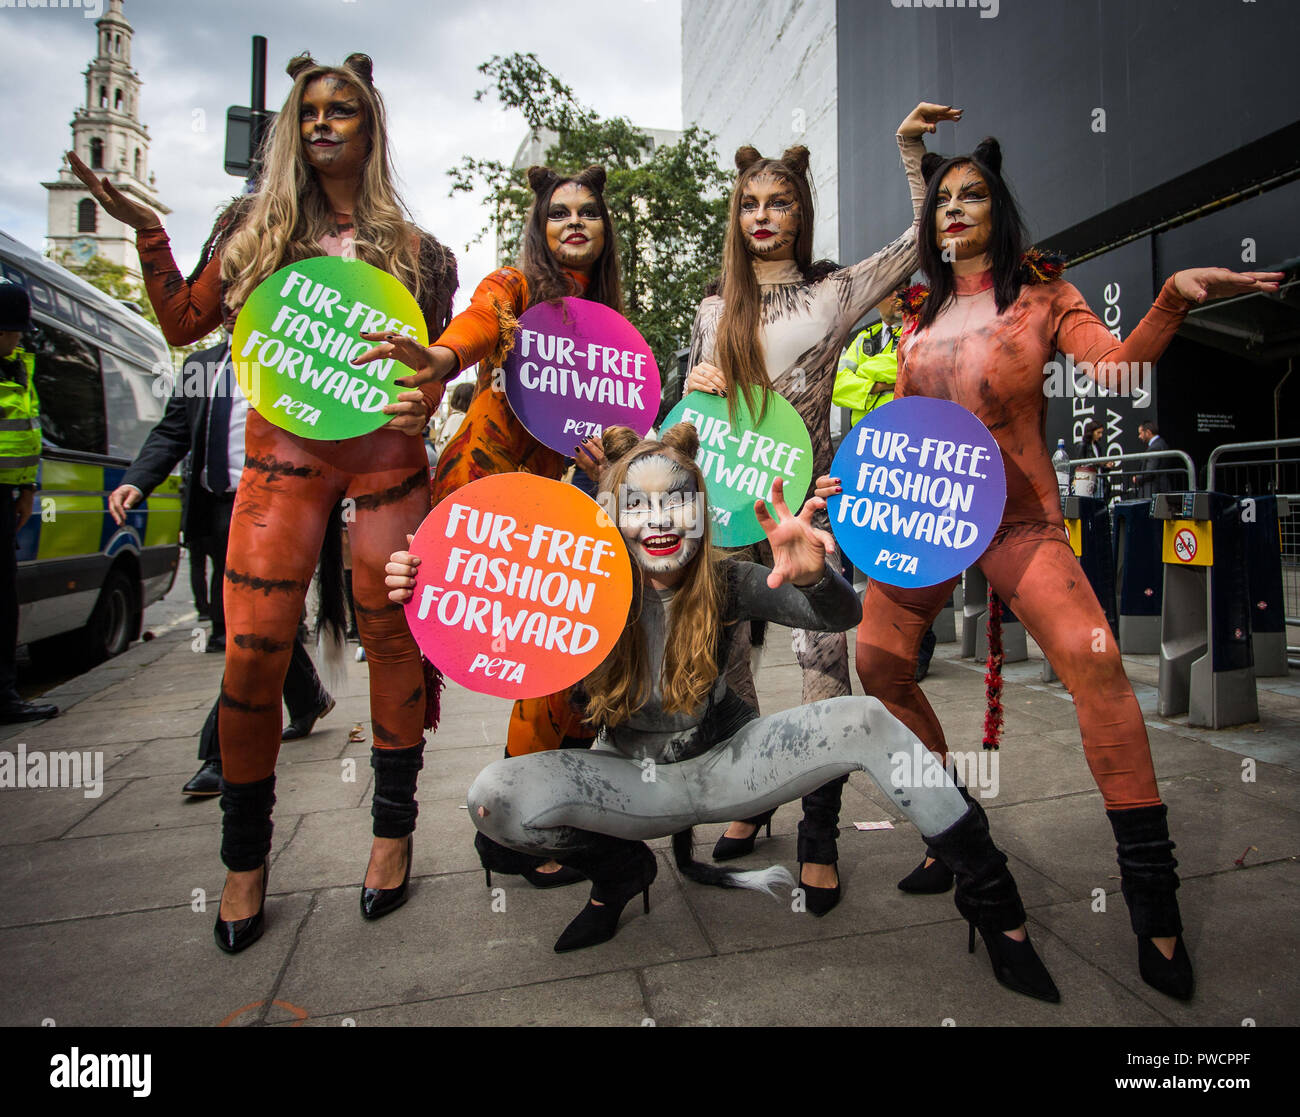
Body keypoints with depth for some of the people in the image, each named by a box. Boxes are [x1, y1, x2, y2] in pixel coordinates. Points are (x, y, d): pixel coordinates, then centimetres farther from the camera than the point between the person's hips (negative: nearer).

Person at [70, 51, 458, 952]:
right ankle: (246, 859, 17)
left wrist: (423, 401, -9)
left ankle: (394, 828, 23)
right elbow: (184, 324, 14)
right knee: (253, 654, -3)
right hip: (282, 453, 1)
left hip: (383, 454, 0)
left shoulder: (411, 248, 11)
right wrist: (147, 231, 3)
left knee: (393, 640, 3)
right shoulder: (256, 223, 14)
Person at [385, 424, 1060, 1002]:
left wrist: (813, 575, -48)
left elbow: (842, 617, -24)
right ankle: (619, 872, 6)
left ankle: (991, 899, -4)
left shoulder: (725, 583, -15)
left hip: (725, 761, 0)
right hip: (634, 780, 1)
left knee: (865, 722, -22)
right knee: (495, 798, -24)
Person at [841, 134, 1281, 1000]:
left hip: (1016, 514, -4)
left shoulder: (1042, 293, 6)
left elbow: (1114, 366, -10)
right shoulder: (921, 312, 15)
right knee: (877, 661, 0)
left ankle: (1151, 886, -9)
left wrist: (1173, 299, -26)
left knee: (1090, 655, -24)